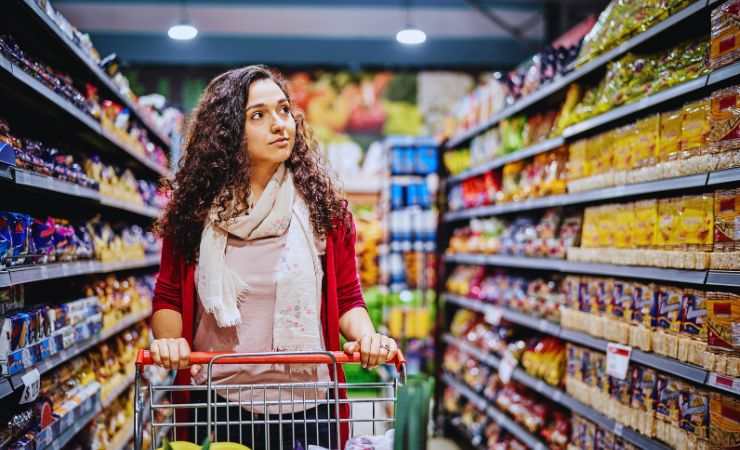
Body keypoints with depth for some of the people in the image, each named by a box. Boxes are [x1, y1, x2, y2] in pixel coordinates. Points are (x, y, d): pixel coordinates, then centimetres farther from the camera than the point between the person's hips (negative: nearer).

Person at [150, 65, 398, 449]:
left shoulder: (321, 206, -1)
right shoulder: (194, 209, -1)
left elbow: (347, 298, 1)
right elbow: (169, 297, 5)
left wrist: (366, 335, -19)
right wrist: (168, 339, -15)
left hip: (306, 404, 0)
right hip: (217, 403, 0)